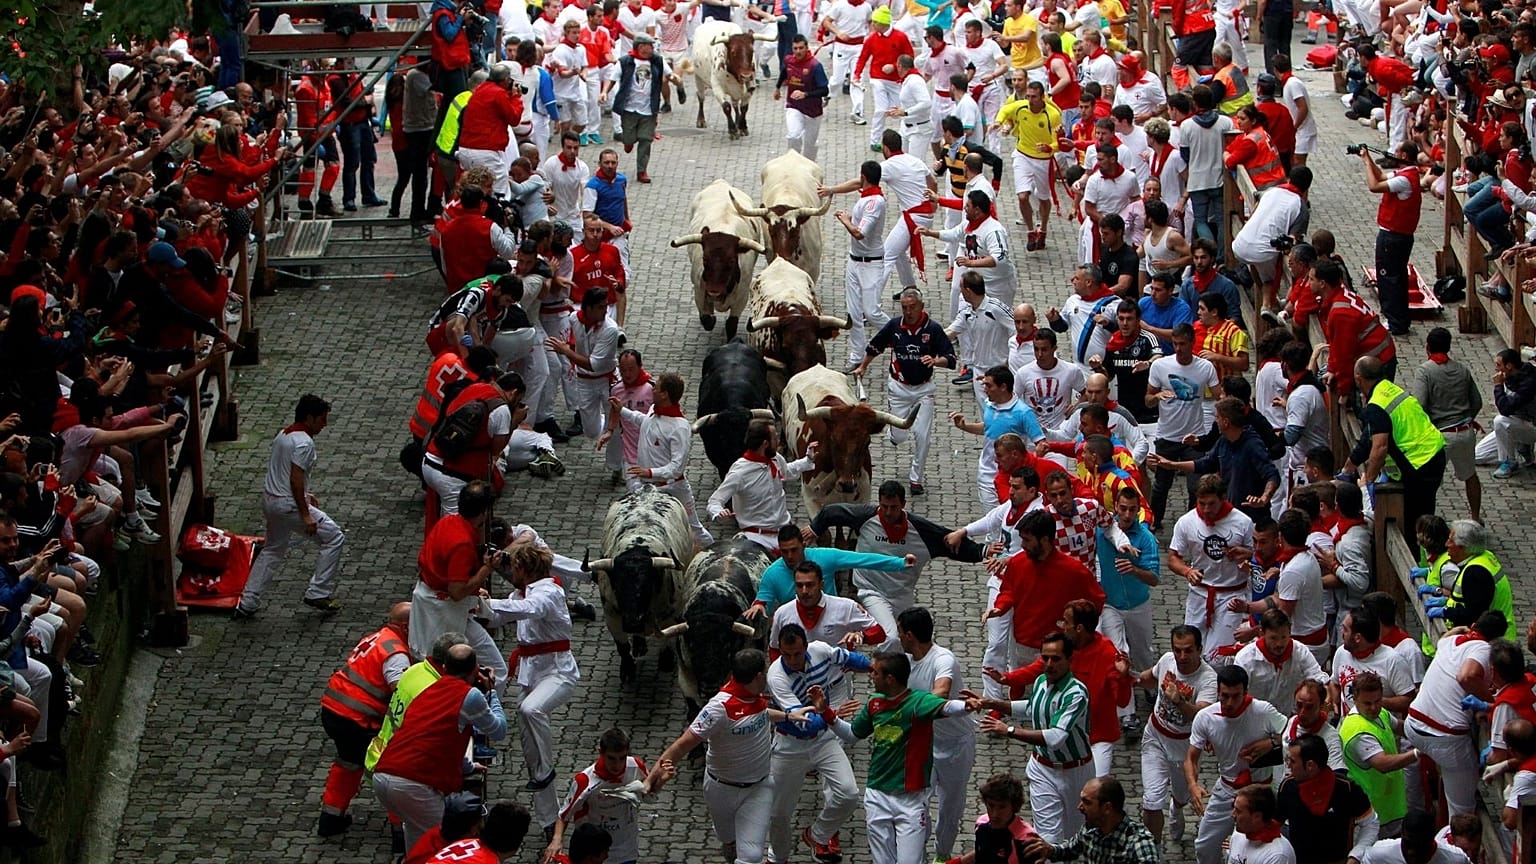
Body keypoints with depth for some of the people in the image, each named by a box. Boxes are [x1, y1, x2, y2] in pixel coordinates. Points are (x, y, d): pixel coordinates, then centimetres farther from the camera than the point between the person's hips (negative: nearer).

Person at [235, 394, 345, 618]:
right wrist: (306, 514, -21)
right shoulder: (304, 442, -18)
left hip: (270, 499, 10)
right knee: (333, 538, 2)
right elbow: (296, 479, -23)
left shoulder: (283, 435, 12)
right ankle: (318, 594, 5)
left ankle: (247, 604, 23)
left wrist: (305, 495, 25)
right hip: (289, 505, -10)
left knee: (273, 551, 24)